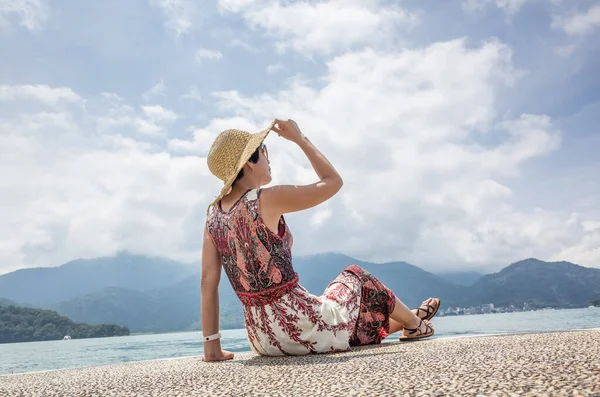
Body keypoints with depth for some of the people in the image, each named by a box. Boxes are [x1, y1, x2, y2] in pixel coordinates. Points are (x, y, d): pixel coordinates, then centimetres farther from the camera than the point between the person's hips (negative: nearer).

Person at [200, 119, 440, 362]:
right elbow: (333, 181, -9)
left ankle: (404, 322, 59)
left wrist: (212, 346, 2)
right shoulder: (265, 200, -20)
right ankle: (414, 323, 46)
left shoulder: (213, 213, 1)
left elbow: (208, 280, -1)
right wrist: (299, 138, 0)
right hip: (301, 328, -7)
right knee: (355, 278, 22)